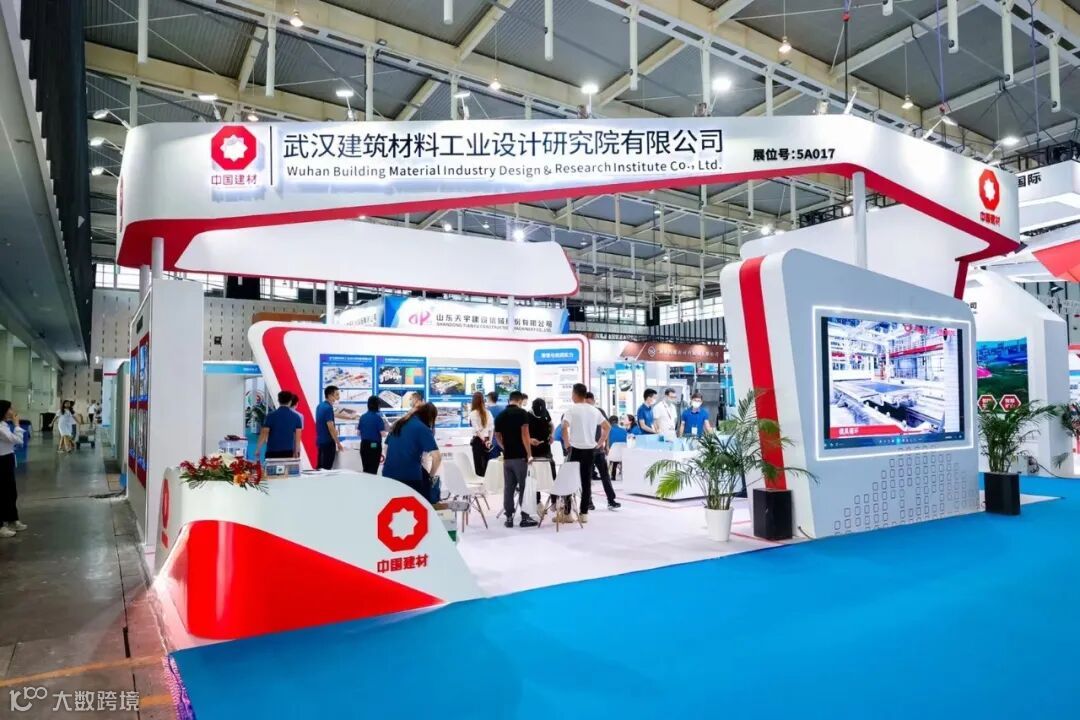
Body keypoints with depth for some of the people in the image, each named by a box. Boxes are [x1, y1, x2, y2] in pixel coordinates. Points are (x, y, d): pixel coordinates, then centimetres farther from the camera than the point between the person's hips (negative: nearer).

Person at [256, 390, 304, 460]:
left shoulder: (271, 415, -3)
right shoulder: (296, 417, 1)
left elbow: (264, 433, -4)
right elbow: (297, 437, 0)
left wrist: (258, 449, 3)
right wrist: (297, 452, 6)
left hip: (272, 452, -1)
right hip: (288, 452, 1)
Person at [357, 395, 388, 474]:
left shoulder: (362, 417, 4)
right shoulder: (378, 417, -12)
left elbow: (359, 432, 10)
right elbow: (382, 433, -15)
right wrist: (384, 423, 2)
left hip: (364, 444, 5)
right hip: (375, 445, -5)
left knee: (365, 469, 15)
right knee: (373, 470, 0)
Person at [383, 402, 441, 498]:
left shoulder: (398, 424, 16)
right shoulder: (423, 428, -4)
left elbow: (386, 447, 23)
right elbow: (437, 457, -12)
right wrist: (431, 475, 3)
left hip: (388, 473, 6)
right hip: (410, 476, -6)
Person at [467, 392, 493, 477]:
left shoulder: (473, 413, -10)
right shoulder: (487, 412, 3)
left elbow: (477, 429, -13)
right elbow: (492, 427, 2)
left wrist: (483, 440, -5)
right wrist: (489, 440, 6)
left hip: (478, 440, -4)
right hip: (486, 440, 4)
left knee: (478, 464, 2)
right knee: (486, 463, 10)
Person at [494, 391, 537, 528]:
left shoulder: (500, 416, 9)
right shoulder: (522, 413, -8)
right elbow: (524, 435, -15)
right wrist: (529, 454, -10)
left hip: (506, 457, 5)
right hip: (520, 456, -5)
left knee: (508, 488, 8)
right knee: (524, 487, 2)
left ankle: (509, 517, 10)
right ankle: (525, 518, 5)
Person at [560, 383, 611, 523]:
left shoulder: (572, 410, -9)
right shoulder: (594, 410, 8)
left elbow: (564, 427, -22)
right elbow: (607, 426, 15)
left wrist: (566, 444, -10)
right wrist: (600, 442, 16)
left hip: (575, 449, -5)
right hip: (590, 449, 5)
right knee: (587, 482, 8)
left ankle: (566, 513, 6)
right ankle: (584, 513, 11)